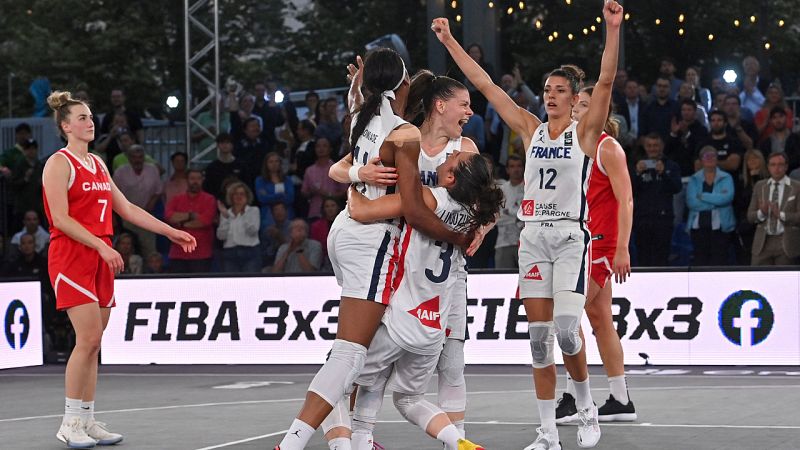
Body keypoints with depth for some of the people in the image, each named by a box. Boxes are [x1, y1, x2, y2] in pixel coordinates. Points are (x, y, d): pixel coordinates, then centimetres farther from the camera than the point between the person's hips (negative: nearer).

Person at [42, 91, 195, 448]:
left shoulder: (98, 164, 17)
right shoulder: (59, 163, -6)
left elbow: (126, 209, 20)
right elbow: (60, 219, -15)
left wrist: (170, 232, 15)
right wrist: (102, 246, -22)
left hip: (100, 257, 8)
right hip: (71, 256, -8)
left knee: (93, 343, 6)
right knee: (89, 338, -14)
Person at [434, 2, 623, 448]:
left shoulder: (585, 132, 0)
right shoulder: (531, 129, 10)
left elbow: (606, 82, -14)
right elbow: (486, 85, 10)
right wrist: (451, 42, 8)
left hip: (572, 236, -4)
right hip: (534, 236, 4)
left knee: (566, 331, -16)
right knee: (539, 335, 2)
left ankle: (587, 407, 9)